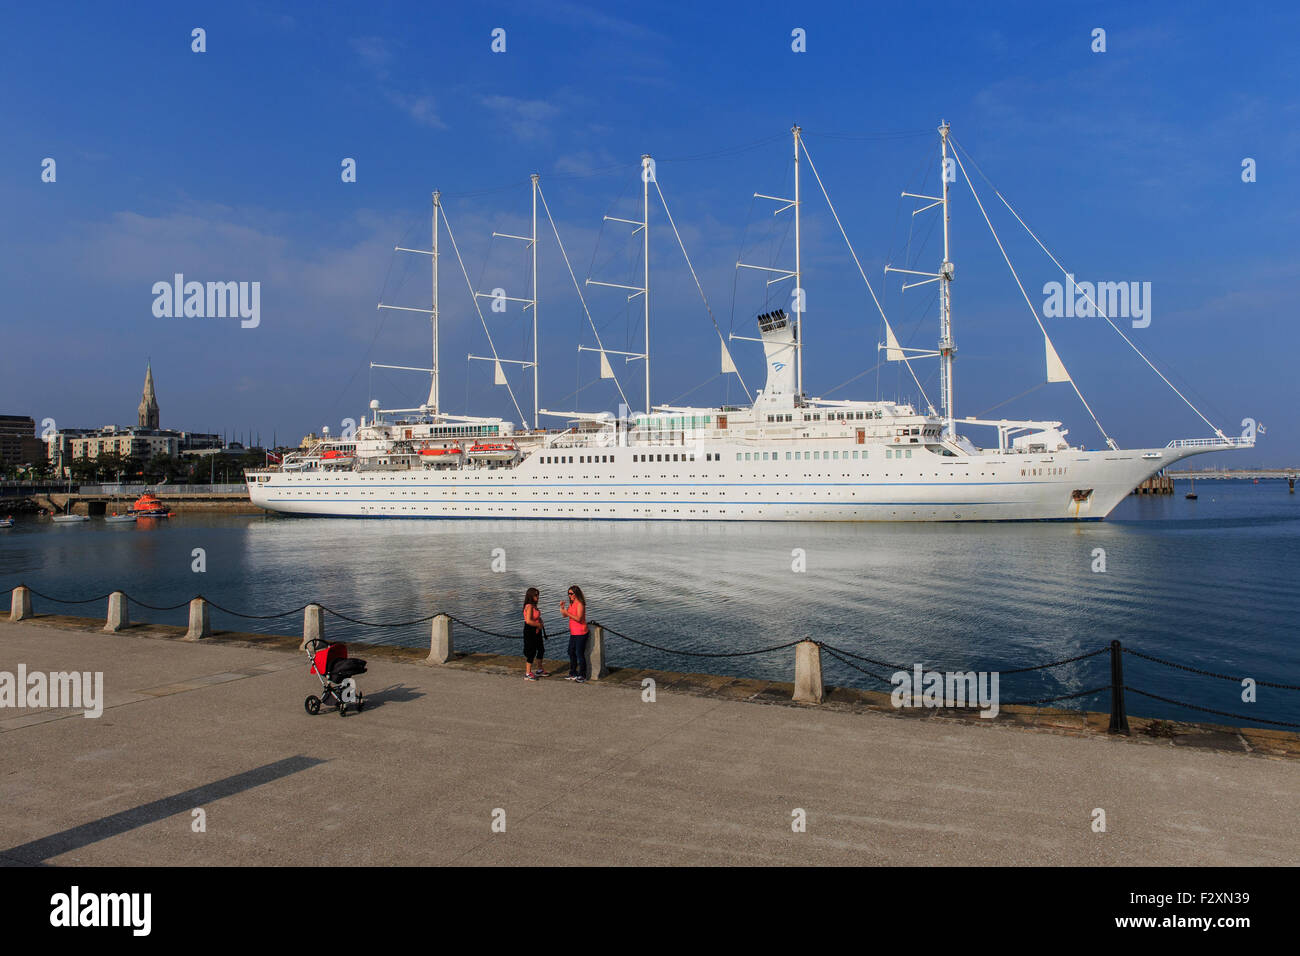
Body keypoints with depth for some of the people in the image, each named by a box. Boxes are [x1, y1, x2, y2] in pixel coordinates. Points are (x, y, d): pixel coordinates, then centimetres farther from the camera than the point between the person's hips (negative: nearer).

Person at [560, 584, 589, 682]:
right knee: (571, 652, 15)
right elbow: (565, 615, 15)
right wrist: (562, 608, -2)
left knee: (580, 654, -4)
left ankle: (582, 676, 4)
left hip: (580, 634, -9)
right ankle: (573, 674, 26)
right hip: (573, 633, 9)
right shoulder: (572, 604, 12)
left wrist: (567, 613, -23)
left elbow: (578, 618, -23)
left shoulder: (580, 604, -15)